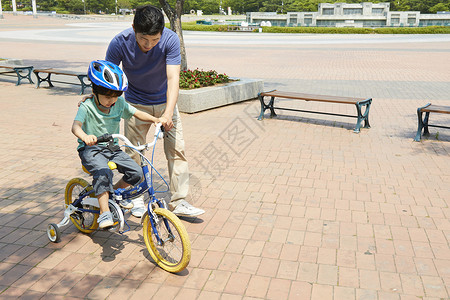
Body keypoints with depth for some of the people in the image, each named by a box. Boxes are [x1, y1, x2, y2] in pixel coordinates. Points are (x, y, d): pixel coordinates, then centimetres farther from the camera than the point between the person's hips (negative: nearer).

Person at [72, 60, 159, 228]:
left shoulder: (119, 103, -2)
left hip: (112, 149, 5)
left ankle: (116, 192, 20)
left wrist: (155, 119, -15)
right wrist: (85, 136, -56)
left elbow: (137, 113, 5)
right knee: (103, 173, -34)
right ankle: (104, 212, -26)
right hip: (91, 149, -5)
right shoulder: (87, 107, -17)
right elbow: (76, 126, -32)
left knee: (136, 173, -9)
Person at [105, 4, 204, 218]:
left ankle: (179, 202, 3)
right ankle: (136, 199, 22)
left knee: (177, 149, -6)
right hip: (136, 103, 0)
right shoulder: (119, 43, -22)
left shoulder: (170, 39, -24)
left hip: (164, 102, 0)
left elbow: (173, 78, -31)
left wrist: (168, 113, -44)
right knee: (133, 153, 2)